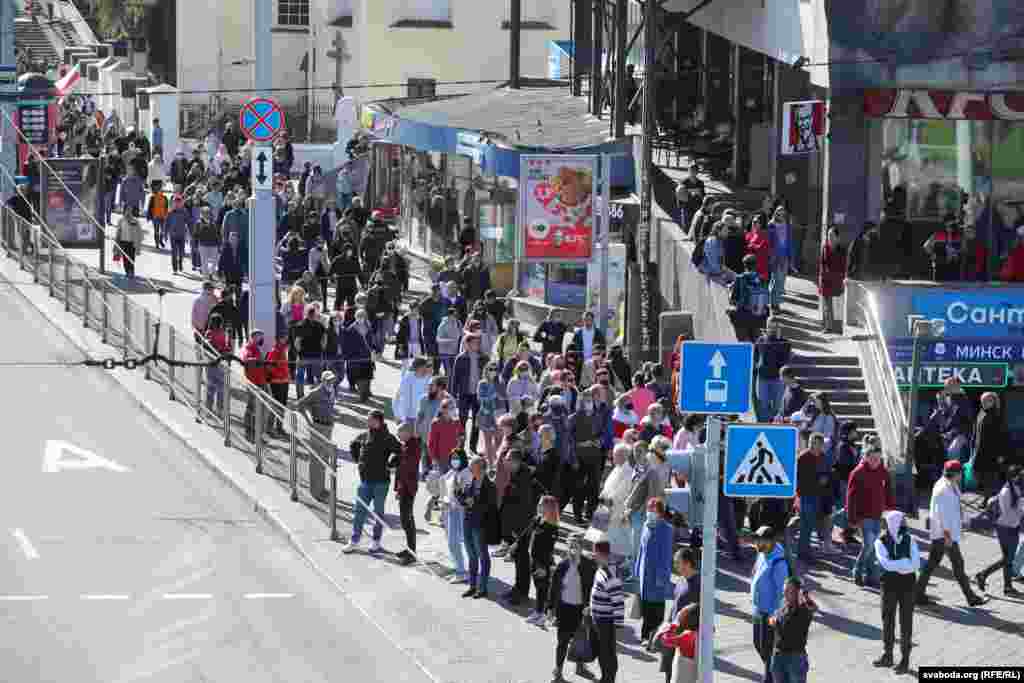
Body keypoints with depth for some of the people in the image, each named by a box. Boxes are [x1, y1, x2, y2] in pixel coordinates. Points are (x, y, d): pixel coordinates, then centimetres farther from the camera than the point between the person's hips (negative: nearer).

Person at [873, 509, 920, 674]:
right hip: (889, 584, 1)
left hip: (907, 584, -1)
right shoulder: (881, 542, -5)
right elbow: (886, 563, -19)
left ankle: (905, 660, 8)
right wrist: (905, 563, -19)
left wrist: (894, 565, -20)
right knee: (888, 620, 14)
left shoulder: (910, 541, -2)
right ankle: (887, 655, 29)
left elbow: (916, 565, -12)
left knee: (906, 622, 1)